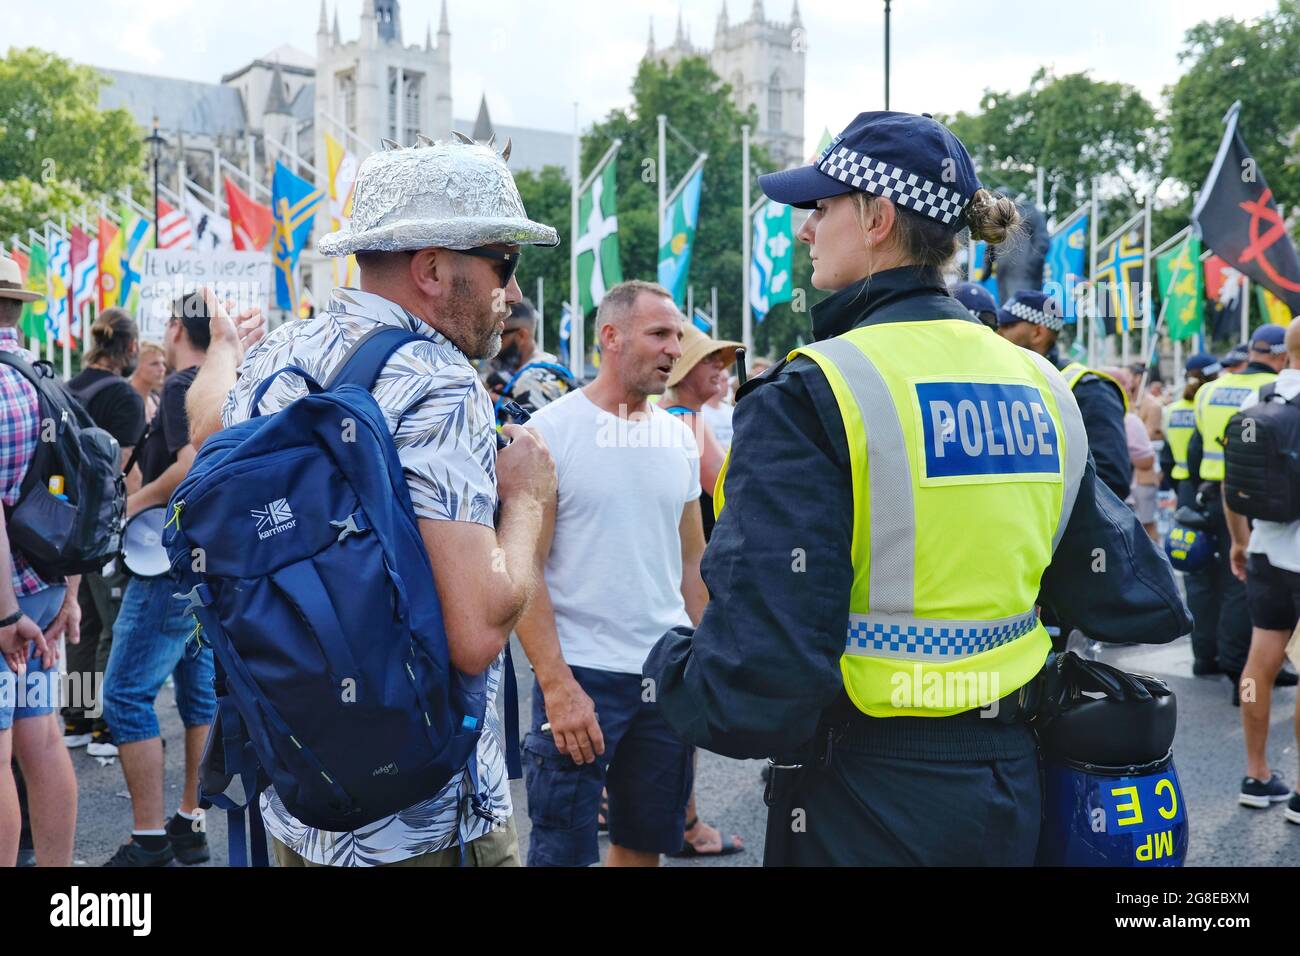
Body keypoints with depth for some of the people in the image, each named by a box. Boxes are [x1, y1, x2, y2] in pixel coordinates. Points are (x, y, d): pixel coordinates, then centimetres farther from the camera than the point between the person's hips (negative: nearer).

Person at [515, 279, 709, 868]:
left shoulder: (679, 437, 8)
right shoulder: (550, 432, -8)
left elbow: (691, 563, 13)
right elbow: (523, 569, -11)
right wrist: (556, 684, -16)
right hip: (580, 675, -5)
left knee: (645, 843, 15)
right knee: (563, 850, 5)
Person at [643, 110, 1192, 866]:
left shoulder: (809, 396, -18)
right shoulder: (1037, 385, 0)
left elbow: (760, 664, -23)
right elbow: (1138, 605, 7)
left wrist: (673, 669, -4)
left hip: (868, 801, -6)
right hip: (1010, 786, 6)